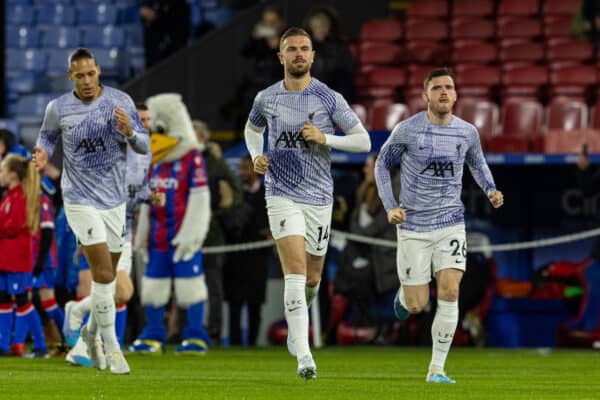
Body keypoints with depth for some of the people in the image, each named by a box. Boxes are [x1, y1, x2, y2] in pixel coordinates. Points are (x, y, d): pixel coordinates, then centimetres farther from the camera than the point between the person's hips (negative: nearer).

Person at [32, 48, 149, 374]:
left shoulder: (120, 102, -3)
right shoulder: (58, 108, -4)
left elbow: (144, 146, -1)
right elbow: (47, 135, 14)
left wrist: (130, 132, -22)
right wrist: (43, 152, -7)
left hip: (115, 200, 3)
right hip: (80, 200, -3)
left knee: (107, 274, 12)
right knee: (103, 273, -13)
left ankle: (92, 331, 37)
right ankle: (111, 348, -6)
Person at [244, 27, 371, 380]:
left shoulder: (330, 99, -3)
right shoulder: (267, 98, 3)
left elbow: (363, 141, -2)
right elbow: (252, 129, 24)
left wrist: (324, 138, -16)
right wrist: (257, 157, 4)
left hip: (319, 197, 1)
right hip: (282, 195, -1)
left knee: (311, 278, 12)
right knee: (295, 272, -17)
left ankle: (296, 326, 45)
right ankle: (304, 356, -22)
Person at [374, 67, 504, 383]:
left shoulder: (467, 132, -2)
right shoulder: (408, 130, -10)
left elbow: (476, 162, 19)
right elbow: (383, 164, 3)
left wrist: (490, 190, 0)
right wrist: (390, 206, -9)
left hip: (451, 224, 2)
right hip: (414, 227, -2)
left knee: (449, 293, -16)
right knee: (417, 305, 0)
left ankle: (437, 369, -7)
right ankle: (405, 292, 41)